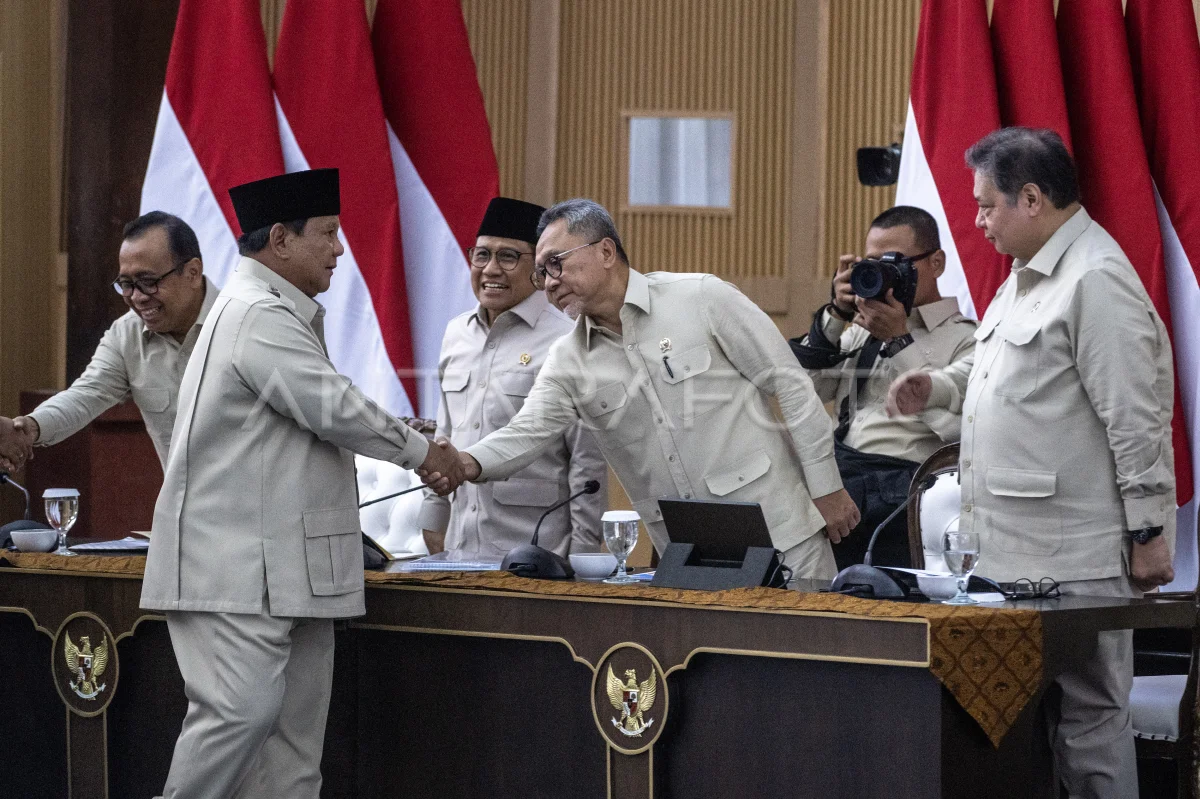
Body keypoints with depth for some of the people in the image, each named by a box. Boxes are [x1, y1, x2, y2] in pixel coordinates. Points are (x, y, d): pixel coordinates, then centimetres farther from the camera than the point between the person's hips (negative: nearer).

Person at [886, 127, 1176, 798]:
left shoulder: (1097, 281, -14)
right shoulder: (1027, 276, 18)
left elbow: (1137, 420, -17)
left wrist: (1148, 532, -17)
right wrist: (940, 387, 14)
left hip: (1074, 557, -10)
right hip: (1015, 544, 10)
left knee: (1088, 716, -4)